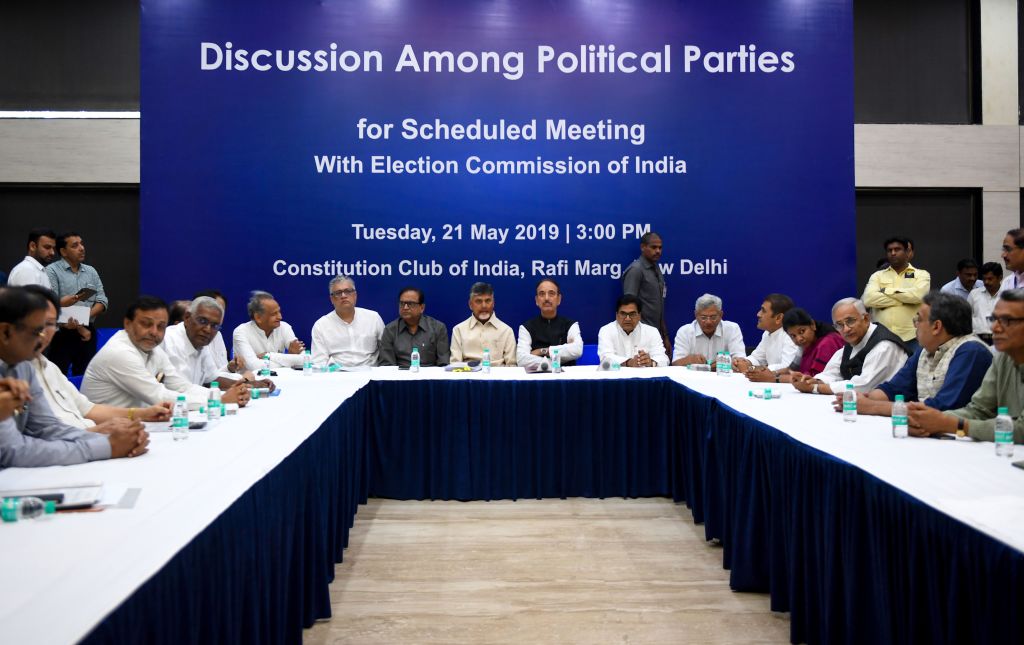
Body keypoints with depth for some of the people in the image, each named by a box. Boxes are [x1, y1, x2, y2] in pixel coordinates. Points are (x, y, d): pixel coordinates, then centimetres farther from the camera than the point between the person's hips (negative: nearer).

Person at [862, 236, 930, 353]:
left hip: (911, 337, -1)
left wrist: (886, 290, -4)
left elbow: (917, 295, -13)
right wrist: (905, 299, -8)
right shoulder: (877, 276, 12)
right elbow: (868, 299, -7)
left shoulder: (921, 274, 8)